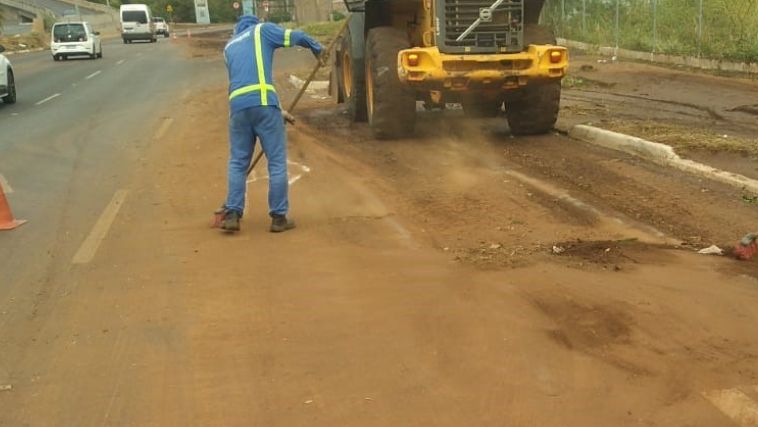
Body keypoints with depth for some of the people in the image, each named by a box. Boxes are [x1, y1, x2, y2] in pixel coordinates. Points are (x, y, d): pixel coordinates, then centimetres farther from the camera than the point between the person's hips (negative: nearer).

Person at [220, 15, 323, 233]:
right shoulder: (262, 29, 16)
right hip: (263, 102, -4)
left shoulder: (229, 47, 29)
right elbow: (297, 37, 14)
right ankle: (279, 217, 5)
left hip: (238, 105, 4)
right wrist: (317, 49, 35)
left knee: (238, 162, 13)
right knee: (277, 161, 3)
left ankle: (232, 214, 6)